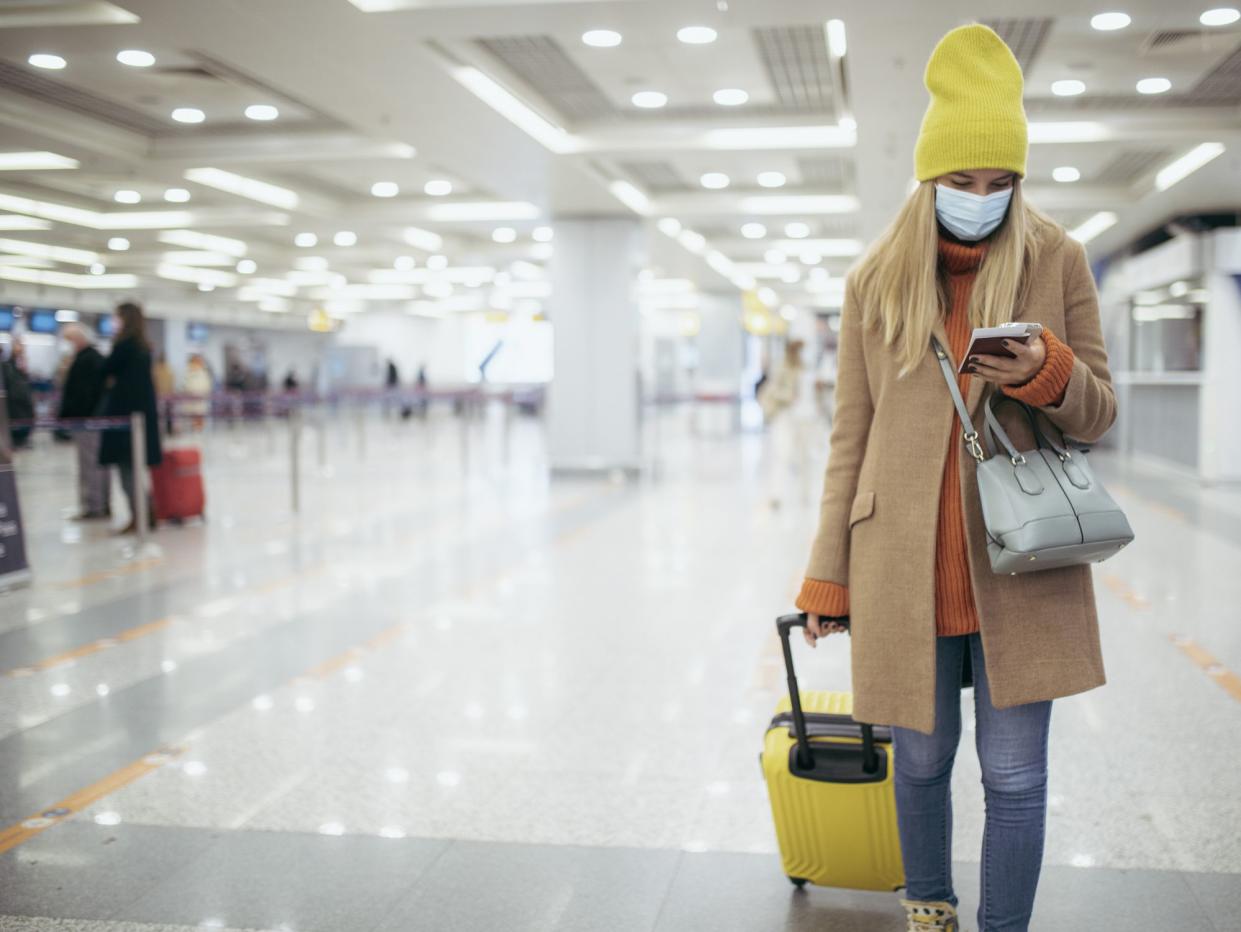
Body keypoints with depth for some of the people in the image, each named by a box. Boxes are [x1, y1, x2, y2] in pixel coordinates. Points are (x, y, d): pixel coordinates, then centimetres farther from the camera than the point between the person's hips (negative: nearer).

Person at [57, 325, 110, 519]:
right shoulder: (99, 357, 14)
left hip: (84, 420, -10)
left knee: (89, 465, -6)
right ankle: (104, 505, 17)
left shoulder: (82, 361, -17)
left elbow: (76, 393, -20)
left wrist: (63, 415, -14)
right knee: (99, 464, 13)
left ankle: (92, 506, -3)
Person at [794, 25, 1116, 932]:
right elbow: (851, 439, 6)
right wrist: (828, 576, 5)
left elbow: (1099, 413, 5)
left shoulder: (1059, 260, 1)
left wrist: (1046, 375, -18)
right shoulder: (875, 279, 3)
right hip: (903, 564, 1)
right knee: (920, 762, 13)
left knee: (1016, 777, 4)